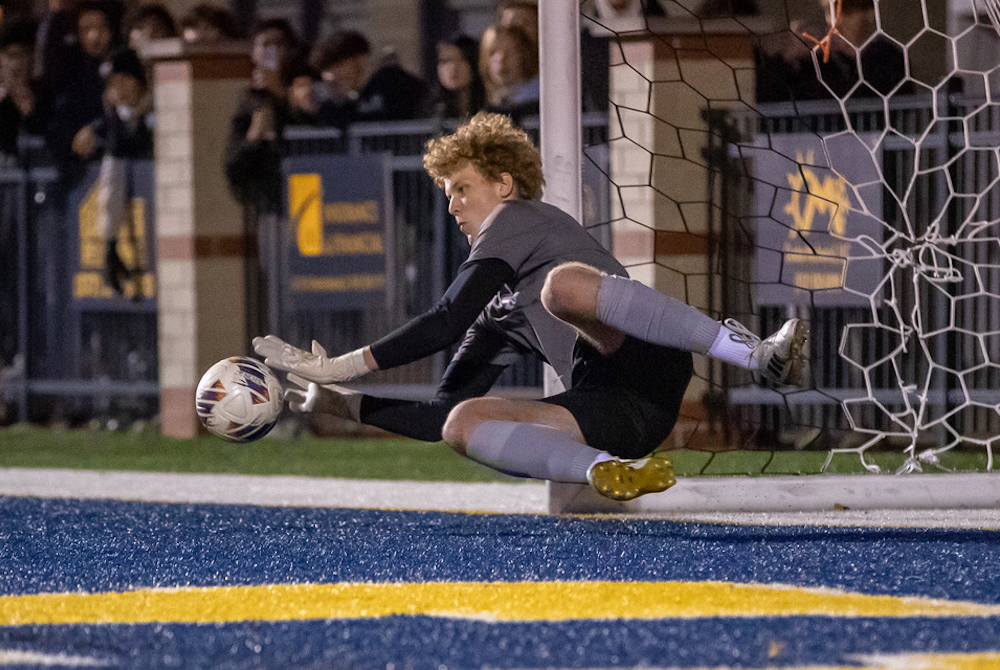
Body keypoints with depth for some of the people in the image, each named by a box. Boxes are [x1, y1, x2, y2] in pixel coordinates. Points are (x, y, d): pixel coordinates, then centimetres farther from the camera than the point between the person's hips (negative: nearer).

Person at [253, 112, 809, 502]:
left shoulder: (519, 217, 12)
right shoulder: (499, 315, 34)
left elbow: (446, 323, -1)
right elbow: (442, 414, 31)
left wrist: (343, 366, 0)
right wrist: (347, 404, 22)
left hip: (647, 362, -6)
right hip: (612, 417, 6)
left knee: (562, 284, -35)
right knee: (461, 423, -17)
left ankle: (758, 353, -36)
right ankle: (608, 470, -44)